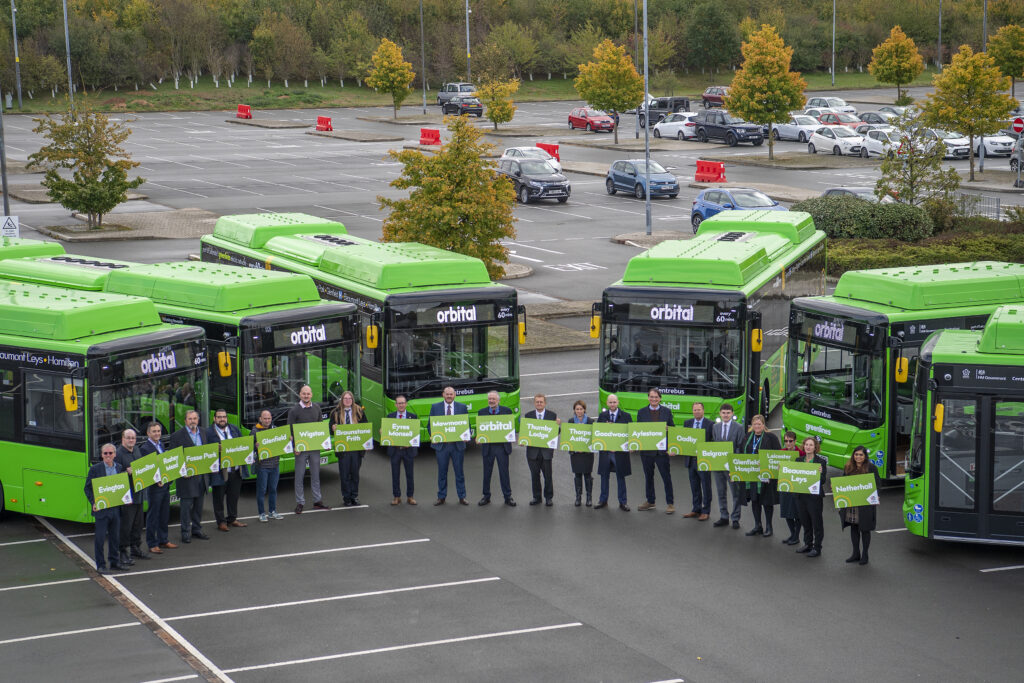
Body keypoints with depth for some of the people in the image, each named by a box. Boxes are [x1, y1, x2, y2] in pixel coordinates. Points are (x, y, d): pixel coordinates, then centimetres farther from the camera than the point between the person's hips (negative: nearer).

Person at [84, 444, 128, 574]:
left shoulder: (120, 468, 6)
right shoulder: (95, 469, -5)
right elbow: (88, 488, -3)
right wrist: (93, 502, -14)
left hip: (116, 508, 4)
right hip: (101, 509, -4)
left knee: (115, 537, 12)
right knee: (100, 538, 1)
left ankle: (114, 562, 24)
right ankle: (100, 565, 8)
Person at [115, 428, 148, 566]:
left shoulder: (137, 450, 12)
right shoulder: (118, 454, -14)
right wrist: (127, 472, -30)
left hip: (138, 494, 8)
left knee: (138, 523, 16)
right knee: (126, 525, -4)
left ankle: (135, 548, 29)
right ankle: (123, 552, 3)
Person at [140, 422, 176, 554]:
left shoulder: (161, 445, 13)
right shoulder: (144, 448, -13)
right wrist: (156, 480, -28)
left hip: (165, 485, 8)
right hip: (154, 487, -8)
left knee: (164, 515, 15)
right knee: (153, 516, 1)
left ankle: (163, 540, 26)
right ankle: (152, 544, 8)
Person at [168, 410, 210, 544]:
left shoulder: (202, 432, 10)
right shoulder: (177, 436, -8)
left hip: (201, 475, 6)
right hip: (187, 476, -6)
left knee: (199, 505, 13)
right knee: (186, 505, -1)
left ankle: (197, 529, 24)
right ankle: (186, 532, 8)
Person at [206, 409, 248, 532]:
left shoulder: (235, 429, 10)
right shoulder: (208, 432, -8)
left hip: (236, 470, 5)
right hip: (220, 472, -5)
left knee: (234, 495, 15)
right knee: (219, 497, 6)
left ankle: (232, 519, 30)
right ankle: (221, 522, 17)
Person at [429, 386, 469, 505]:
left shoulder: (462, 407, 6)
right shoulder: (435, 407, 5)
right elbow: (430, 425, 6)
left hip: (458, 444, 0)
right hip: (441, 444, 0)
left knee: (459, 472, 5)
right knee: (442, 472, 6)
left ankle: (462, 497, 13)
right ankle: (441, 497, 16)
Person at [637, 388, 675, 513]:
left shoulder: (667, 412, 4)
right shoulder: (641, 412, 7)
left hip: (662, 450, -2)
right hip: (646, 450, 2)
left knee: (666, 476, -2)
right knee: (648, 476, 12)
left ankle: (670, 503, 4)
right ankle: (650, 501, 24)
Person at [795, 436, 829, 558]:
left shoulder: (821, 462, -7)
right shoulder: (799, 460, 9)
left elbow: (823, 481, -12)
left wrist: (820, 473, -31)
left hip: (815, 496, -6)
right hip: (801, 495, 6)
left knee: (816, 522, 2)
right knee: (805, 521, 15)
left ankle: (817, 548, 9)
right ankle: (807, 544, 29)